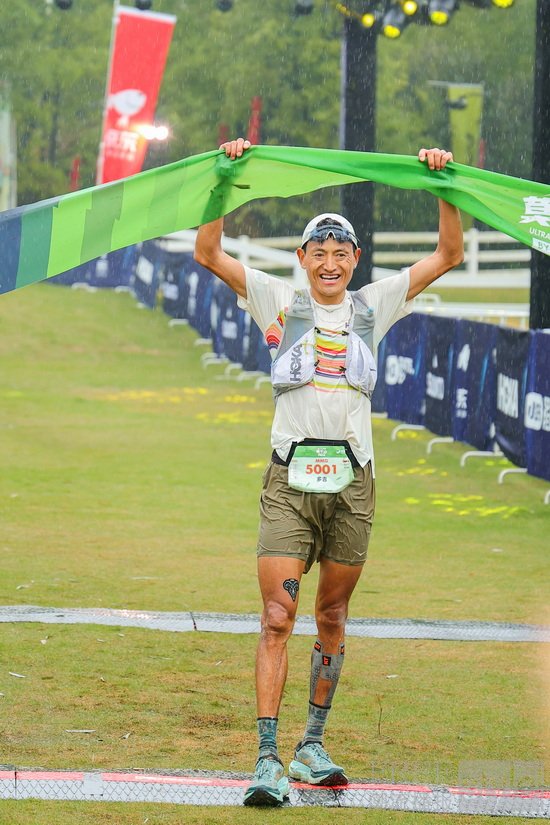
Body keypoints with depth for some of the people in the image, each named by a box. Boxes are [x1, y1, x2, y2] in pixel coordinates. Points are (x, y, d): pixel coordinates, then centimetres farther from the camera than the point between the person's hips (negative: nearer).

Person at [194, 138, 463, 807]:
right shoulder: (278, 302, 6)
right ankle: (268, 758, -14)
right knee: (277, 617, -10)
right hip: (289, 478, -2)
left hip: (352, 481, 2)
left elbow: (447, 255, 11)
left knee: (331, 618, 10)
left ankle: (312, 746, 22)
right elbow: (208, 254, 0)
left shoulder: (374, 306, 11)